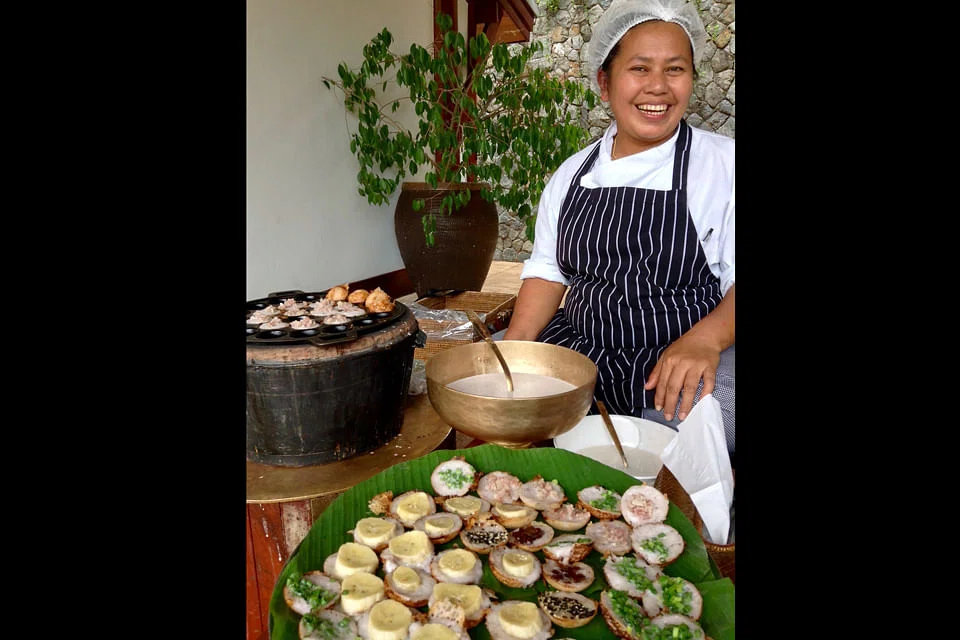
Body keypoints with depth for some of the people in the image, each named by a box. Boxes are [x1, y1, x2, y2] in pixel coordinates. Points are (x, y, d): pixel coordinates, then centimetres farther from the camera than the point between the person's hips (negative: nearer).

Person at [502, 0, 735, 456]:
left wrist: (705, 338, -27)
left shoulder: (723, 163, -1)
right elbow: (547, 269, 12)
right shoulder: (572, 172, 11)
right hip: (578, 351, 4)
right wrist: (513, 347, -5)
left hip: (693, 363, -3)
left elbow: (735, 277, -7)